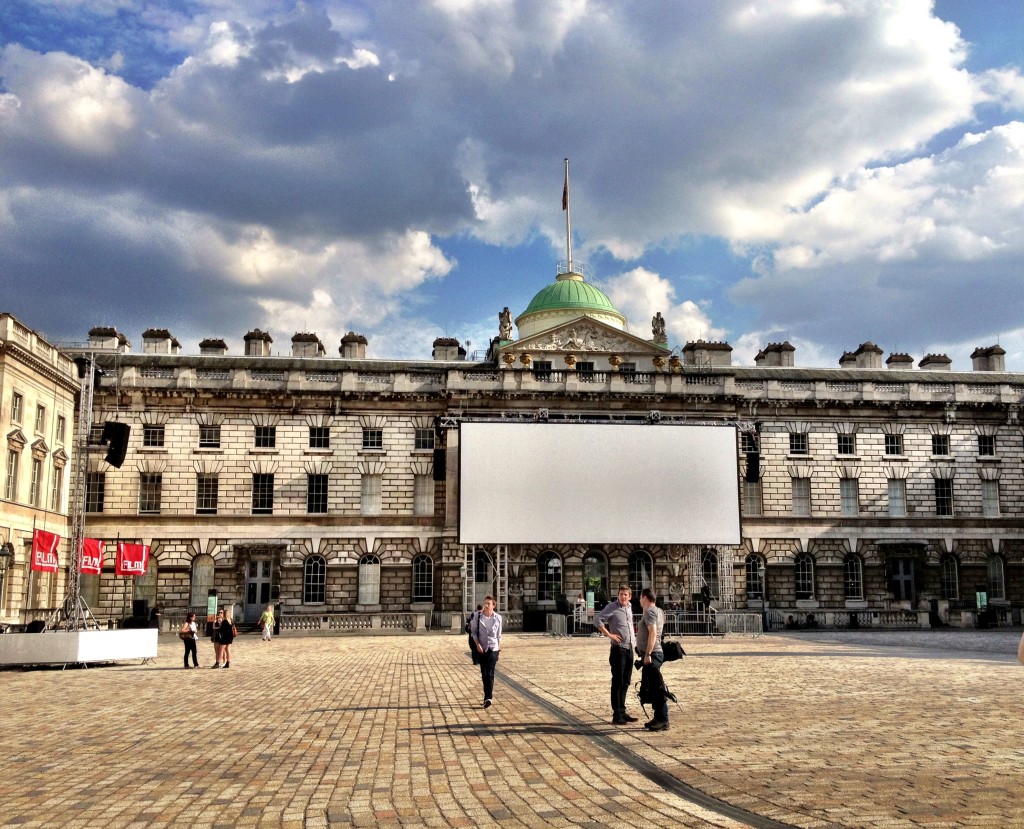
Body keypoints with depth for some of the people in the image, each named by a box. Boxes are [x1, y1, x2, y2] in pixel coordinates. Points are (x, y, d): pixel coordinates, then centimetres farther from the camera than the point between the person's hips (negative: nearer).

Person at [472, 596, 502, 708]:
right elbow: (474, 632, 1)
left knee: (490, 673, -13)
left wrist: (499, 647, 11)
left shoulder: (498, 618, -1)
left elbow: (499, 635, 10)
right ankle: (488, 694, 26)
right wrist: (477, 644, -11)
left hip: (493, 648, -2)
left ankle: (488, 698, -20)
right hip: (481, 649, 2)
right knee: (484, 673, 10)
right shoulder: (478, 616, -3)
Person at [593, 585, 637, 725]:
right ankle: (616, 716, -2)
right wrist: (609, 635, -17)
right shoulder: (612, 607, -9)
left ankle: (622, 712, 21)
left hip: (629, 648, 7)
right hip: (618, 649, -7)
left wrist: (633, 631, 14)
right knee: (617, 683, -5)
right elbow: (597, 620, -14)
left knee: (625, 682, 13)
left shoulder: (629, 607, 13)